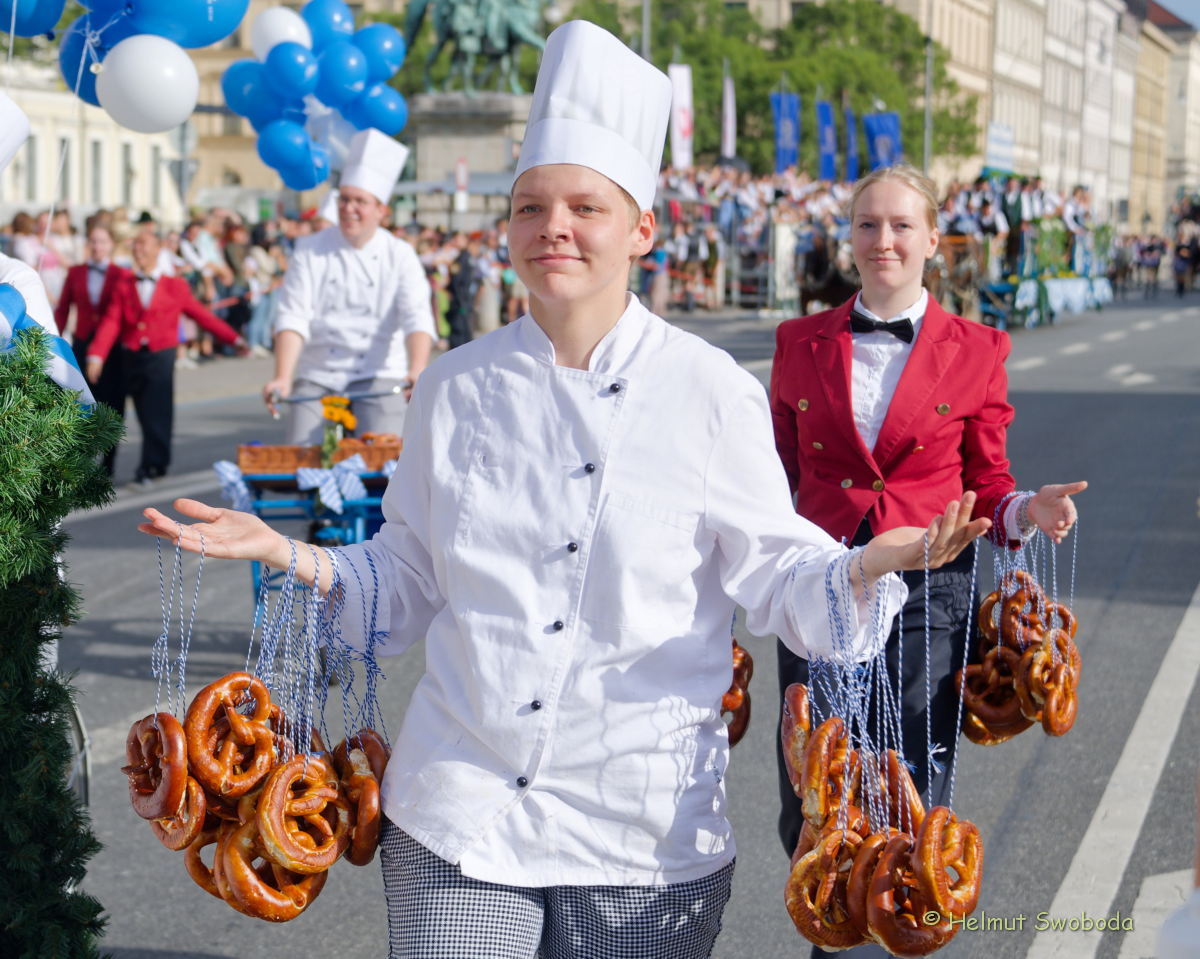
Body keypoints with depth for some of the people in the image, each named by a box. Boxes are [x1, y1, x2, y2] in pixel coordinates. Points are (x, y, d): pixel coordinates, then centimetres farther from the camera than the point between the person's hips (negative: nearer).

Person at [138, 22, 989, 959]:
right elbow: (410, 582, 11)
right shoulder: (457, 387, 4)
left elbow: (773, 575, -1)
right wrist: (292, 557, -3)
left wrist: (866, 568, -20)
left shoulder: (710, 390, -4)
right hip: (458, 813, 2)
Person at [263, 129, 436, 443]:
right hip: (316, 378, 1)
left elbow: (416, 317, -12)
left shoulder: (400, 257, 0)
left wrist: (417, 370, -32)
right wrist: (283, 377, -21)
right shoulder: (310, 251, 3)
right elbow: (292, 317, -6)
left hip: (380, 376, -1)